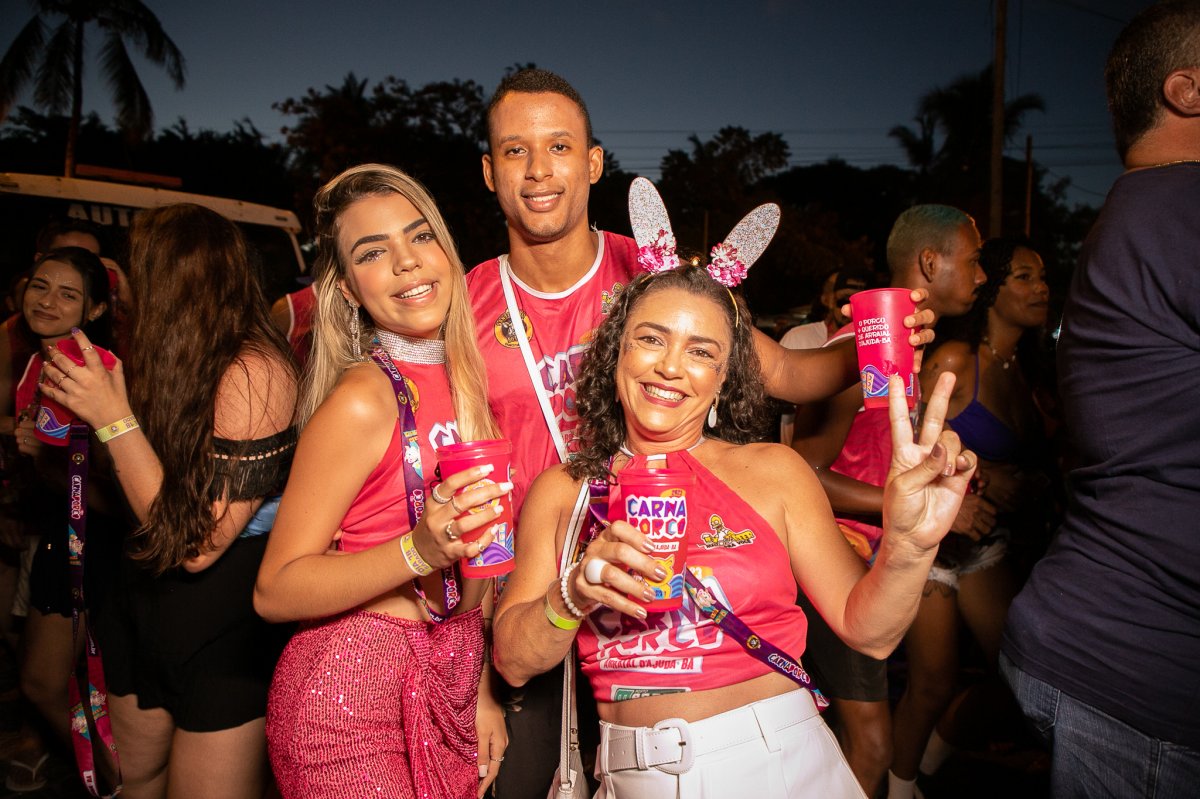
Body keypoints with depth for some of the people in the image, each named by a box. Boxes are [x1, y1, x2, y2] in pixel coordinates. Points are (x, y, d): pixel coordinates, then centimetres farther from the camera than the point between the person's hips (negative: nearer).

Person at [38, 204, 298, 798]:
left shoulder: (253, 369, -22)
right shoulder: (184, 363, 4)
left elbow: (196, 545, -21)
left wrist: (115, 419, -18)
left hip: (222, 629, -7)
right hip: (147, 605, 8)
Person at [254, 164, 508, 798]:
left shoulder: (468, 378, 2)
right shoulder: (361, 401, -17)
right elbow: (275, 591, -15)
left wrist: (480, 688, 10)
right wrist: (420, 551, -28)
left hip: (448, 688, 6)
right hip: (350, 699, -6)